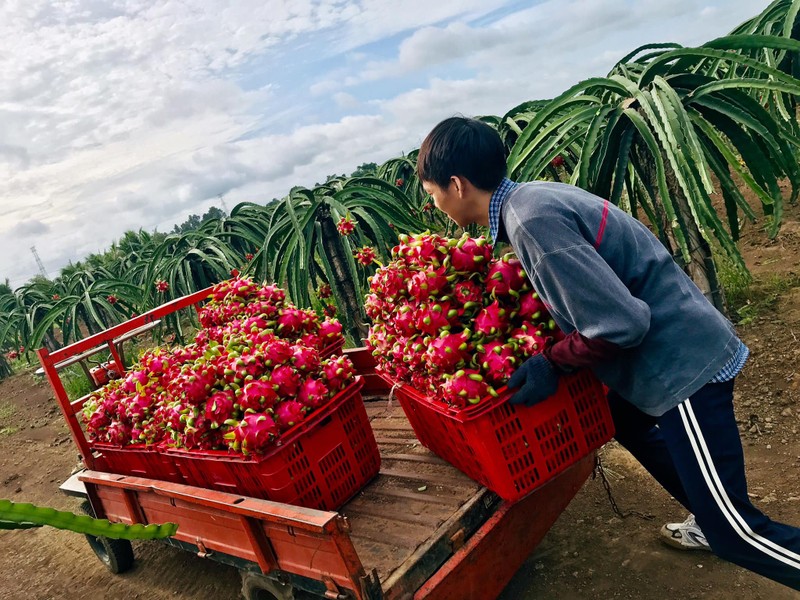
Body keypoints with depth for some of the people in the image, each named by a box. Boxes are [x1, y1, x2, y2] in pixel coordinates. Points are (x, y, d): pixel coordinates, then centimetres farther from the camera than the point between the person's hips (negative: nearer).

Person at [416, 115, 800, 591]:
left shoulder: (532, 220, -27)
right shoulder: (532, 195, 3)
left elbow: (620, 322, -28)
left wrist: (551, 364, -15)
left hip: (683, 361, -10)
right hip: (678, 346, 10)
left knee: (732, 531, 1)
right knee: (629, 424, 34)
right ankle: (712, 521, 49)